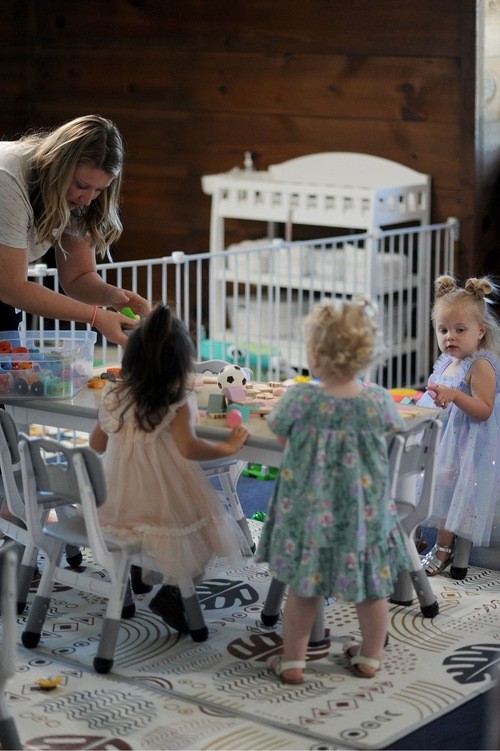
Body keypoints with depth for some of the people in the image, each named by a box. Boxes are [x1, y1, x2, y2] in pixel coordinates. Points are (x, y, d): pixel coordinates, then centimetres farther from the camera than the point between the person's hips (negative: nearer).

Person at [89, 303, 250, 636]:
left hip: (118, 504, 7)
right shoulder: (177, 403, -13)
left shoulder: (115, 398, 3)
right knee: (202, 534, 10)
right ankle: (172, 592, -4)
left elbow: (97, 443, 13)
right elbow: (188, 448, -26)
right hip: (166, 505, -6)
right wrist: (227, 447, -13)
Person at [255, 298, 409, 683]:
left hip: (309, 512, -1)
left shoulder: (300, 399, -20)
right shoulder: (379, 400, -14)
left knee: (302, 588, 14)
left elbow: (281, 435, -2)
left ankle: (293, 661, 25)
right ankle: (370, 657, 34)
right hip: (367, 514, 1)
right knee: (372, 587, 20)